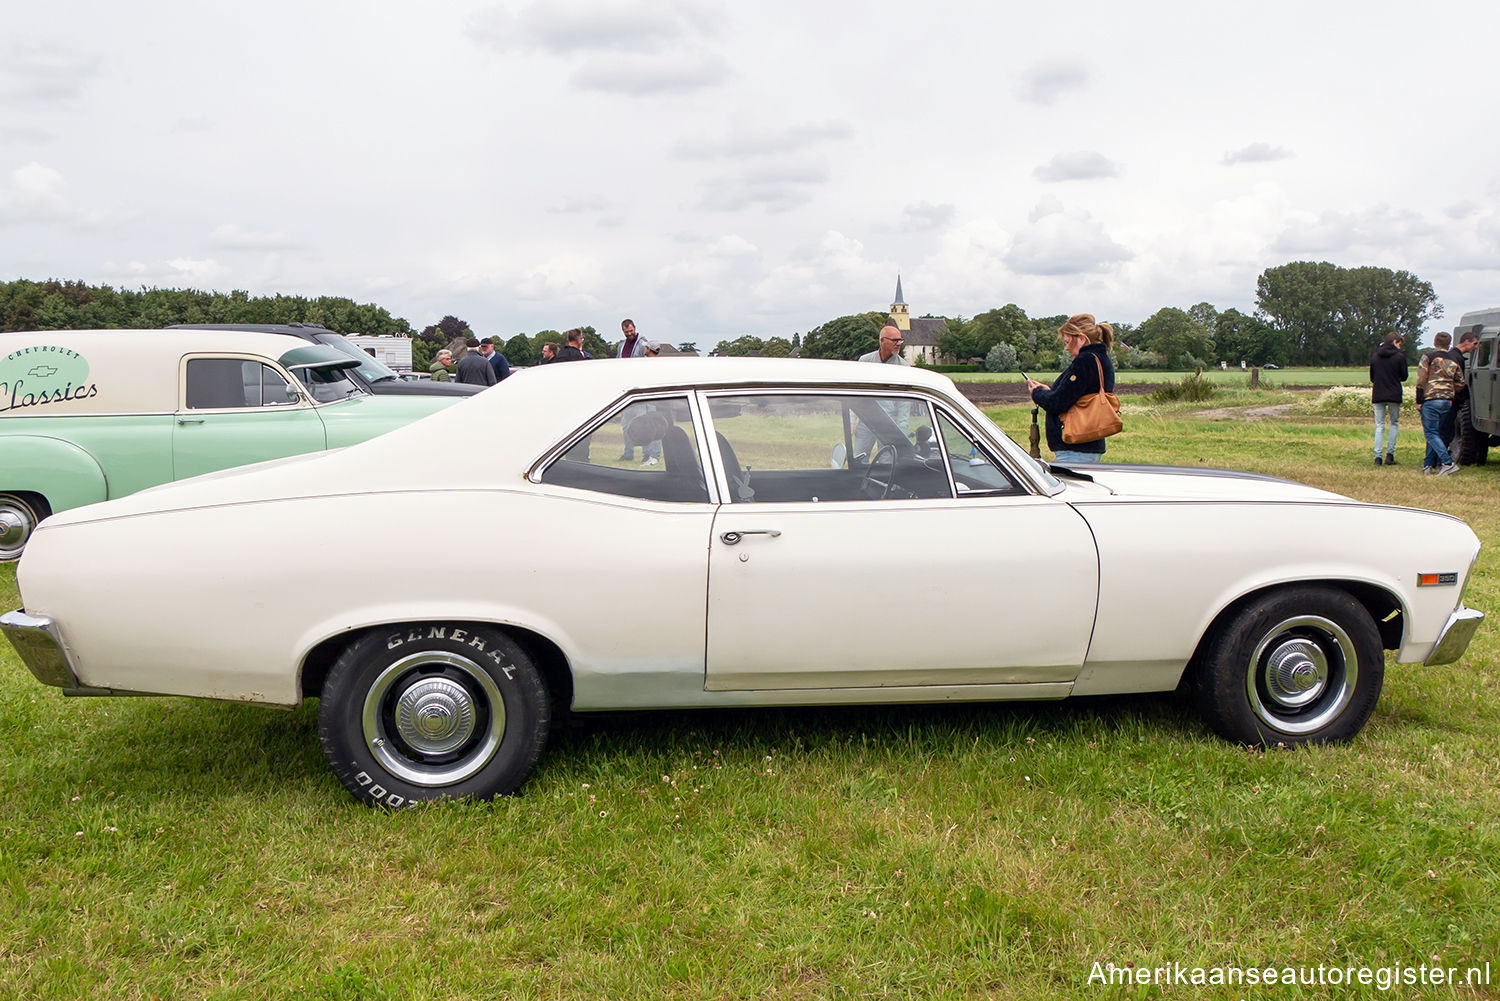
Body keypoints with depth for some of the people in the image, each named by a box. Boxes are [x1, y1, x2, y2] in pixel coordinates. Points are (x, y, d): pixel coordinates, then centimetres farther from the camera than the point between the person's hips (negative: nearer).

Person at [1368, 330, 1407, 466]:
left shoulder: (1375, 356, 5)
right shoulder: (1399, 356, -7)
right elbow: (1404, 377, 1)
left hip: (1378, 395, 3)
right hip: (1394, 395, -3)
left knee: (1379, 426, 6)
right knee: (1394, 424, 12)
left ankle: (1378, 456, -5)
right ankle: (1390, 455, 4)